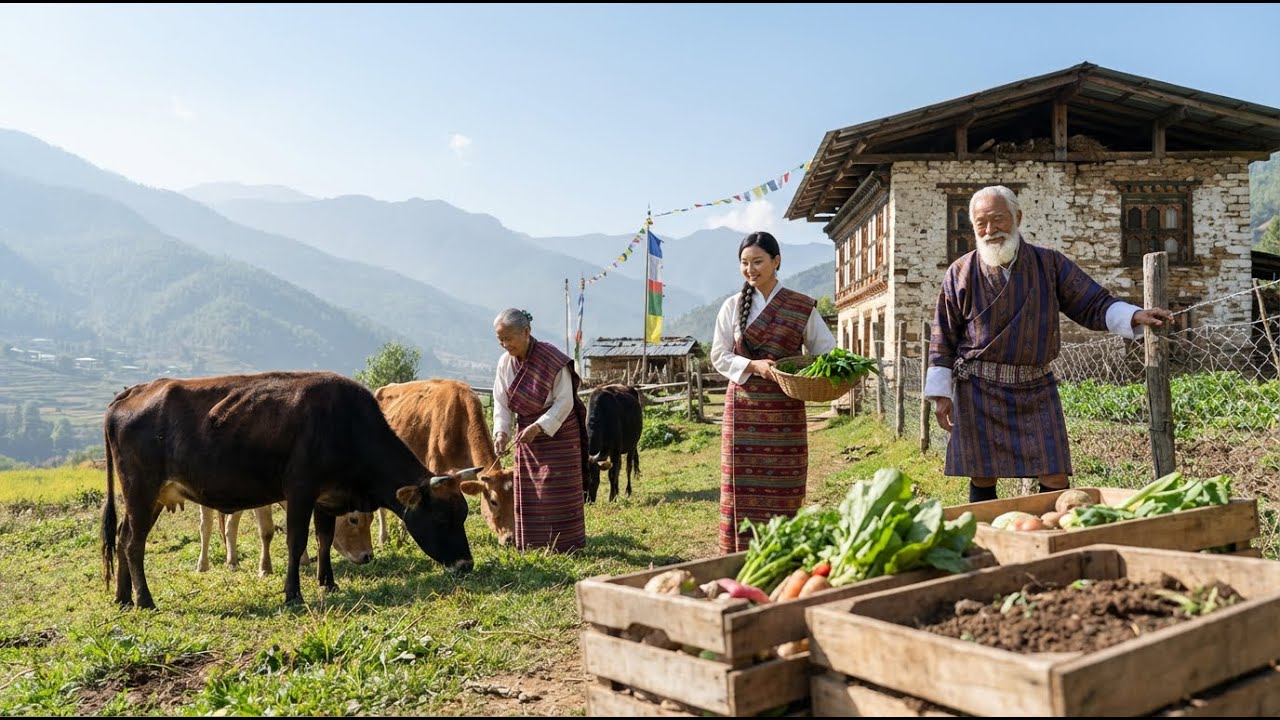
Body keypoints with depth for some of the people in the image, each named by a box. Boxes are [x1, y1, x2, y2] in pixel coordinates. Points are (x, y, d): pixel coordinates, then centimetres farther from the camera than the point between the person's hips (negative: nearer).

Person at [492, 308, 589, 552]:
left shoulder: (552, 360, -20)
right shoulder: (505, 363, -2)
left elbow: (564, 402, -20)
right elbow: (501, 403, 0)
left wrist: (538, 427, -28)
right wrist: (501, 432, -16)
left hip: (558, 433, -5)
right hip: (526, 433, 6)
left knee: (557, 492, -3)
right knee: (527, 493, 8)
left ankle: (563, 545, 6)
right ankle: (531, 544, 18)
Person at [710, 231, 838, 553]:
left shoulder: (802, 308, 3)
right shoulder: (733, 306, 6)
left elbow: (825, 349, 3)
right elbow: (719, 356, 4)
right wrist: (752, 366, -14)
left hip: (786, 409, -1)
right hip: (744, 409, 1)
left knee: (784, 489, 2)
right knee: (742, 489, 1)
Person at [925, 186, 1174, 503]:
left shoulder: (1050, 264, 4)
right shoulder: (961, 273, 1)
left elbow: (1093, 304, 5)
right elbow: (944, 339, 3)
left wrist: (1134, 316, -14)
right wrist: (941, 393, -1)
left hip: (1036, 389, 2)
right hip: (979, 390, -1)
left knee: (1056, 479, -1)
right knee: (982, 479, 2)